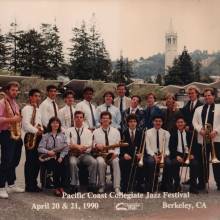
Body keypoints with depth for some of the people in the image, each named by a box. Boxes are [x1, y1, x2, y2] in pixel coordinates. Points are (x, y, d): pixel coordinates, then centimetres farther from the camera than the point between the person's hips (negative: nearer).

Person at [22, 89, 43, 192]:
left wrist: (41, 130, 4)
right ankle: (29, 185, 3)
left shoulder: (38, 109, 19)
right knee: (30, 161, -4)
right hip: (30, 136, -8)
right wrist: (36, 131, -20)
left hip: (38, 137, 8)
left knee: (37, 161, 10)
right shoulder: (27, 108, -8)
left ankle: (34, 184, 18)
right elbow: (26, 124, -18)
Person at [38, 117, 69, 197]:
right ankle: (57, 188, -21)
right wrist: (48, 152, -16)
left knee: (64, 164, -31)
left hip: (60, 156, 1)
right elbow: (40, 148, 3)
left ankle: (62, 187, -23)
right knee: (56, 165, -32)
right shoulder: (46, 136, 13)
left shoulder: (62, 135, 17)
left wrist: (61, 157, -10)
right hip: (49, 158, -1)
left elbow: (65, 148, 7)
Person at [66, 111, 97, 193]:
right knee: (73, 162, -35)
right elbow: (68, 144, 0)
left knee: (94, 162, -28)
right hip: (73, 155, -1)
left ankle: (92, 185, -20)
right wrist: (78, 146, -16)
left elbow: (89, 146, 3)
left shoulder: (88, 132, 15)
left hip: (85, 154, 1)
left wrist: (75, 146, -12)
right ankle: (74, 185, -26)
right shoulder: (69, 131, 12)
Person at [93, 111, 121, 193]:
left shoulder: (116, 131, 13)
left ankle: (117, 187, -35)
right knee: (101, 162, -35)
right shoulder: (95, 132, 13)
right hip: (100, 155, 0)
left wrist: (116, 153, -12)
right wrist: (96, 145, -14)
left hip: (112, 155, 0)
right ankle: (101, 186, -18)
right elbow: (91, 145, 10)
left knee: (116, 162, -34)